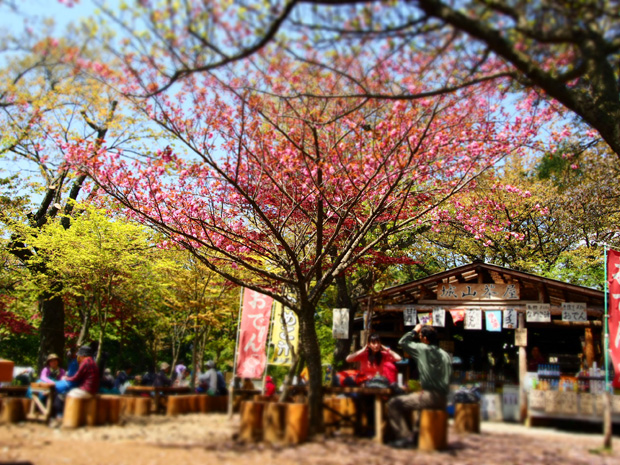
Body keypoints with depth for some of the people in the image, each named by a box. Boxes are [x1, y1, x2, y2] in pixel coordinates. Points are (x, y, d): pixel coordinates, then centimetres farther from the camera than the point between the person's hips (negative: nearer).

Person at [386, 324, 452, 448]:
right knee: (407, 400, 29)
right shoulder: (446, 354, 14)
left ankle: (406, 437, -9)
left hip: (430, 397, -9)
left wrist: (415, 331, 12)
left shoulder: (424, 349, -9)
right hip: (443, 399, 9)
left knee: (393, 404, -5)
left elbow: (402, 342, -1)